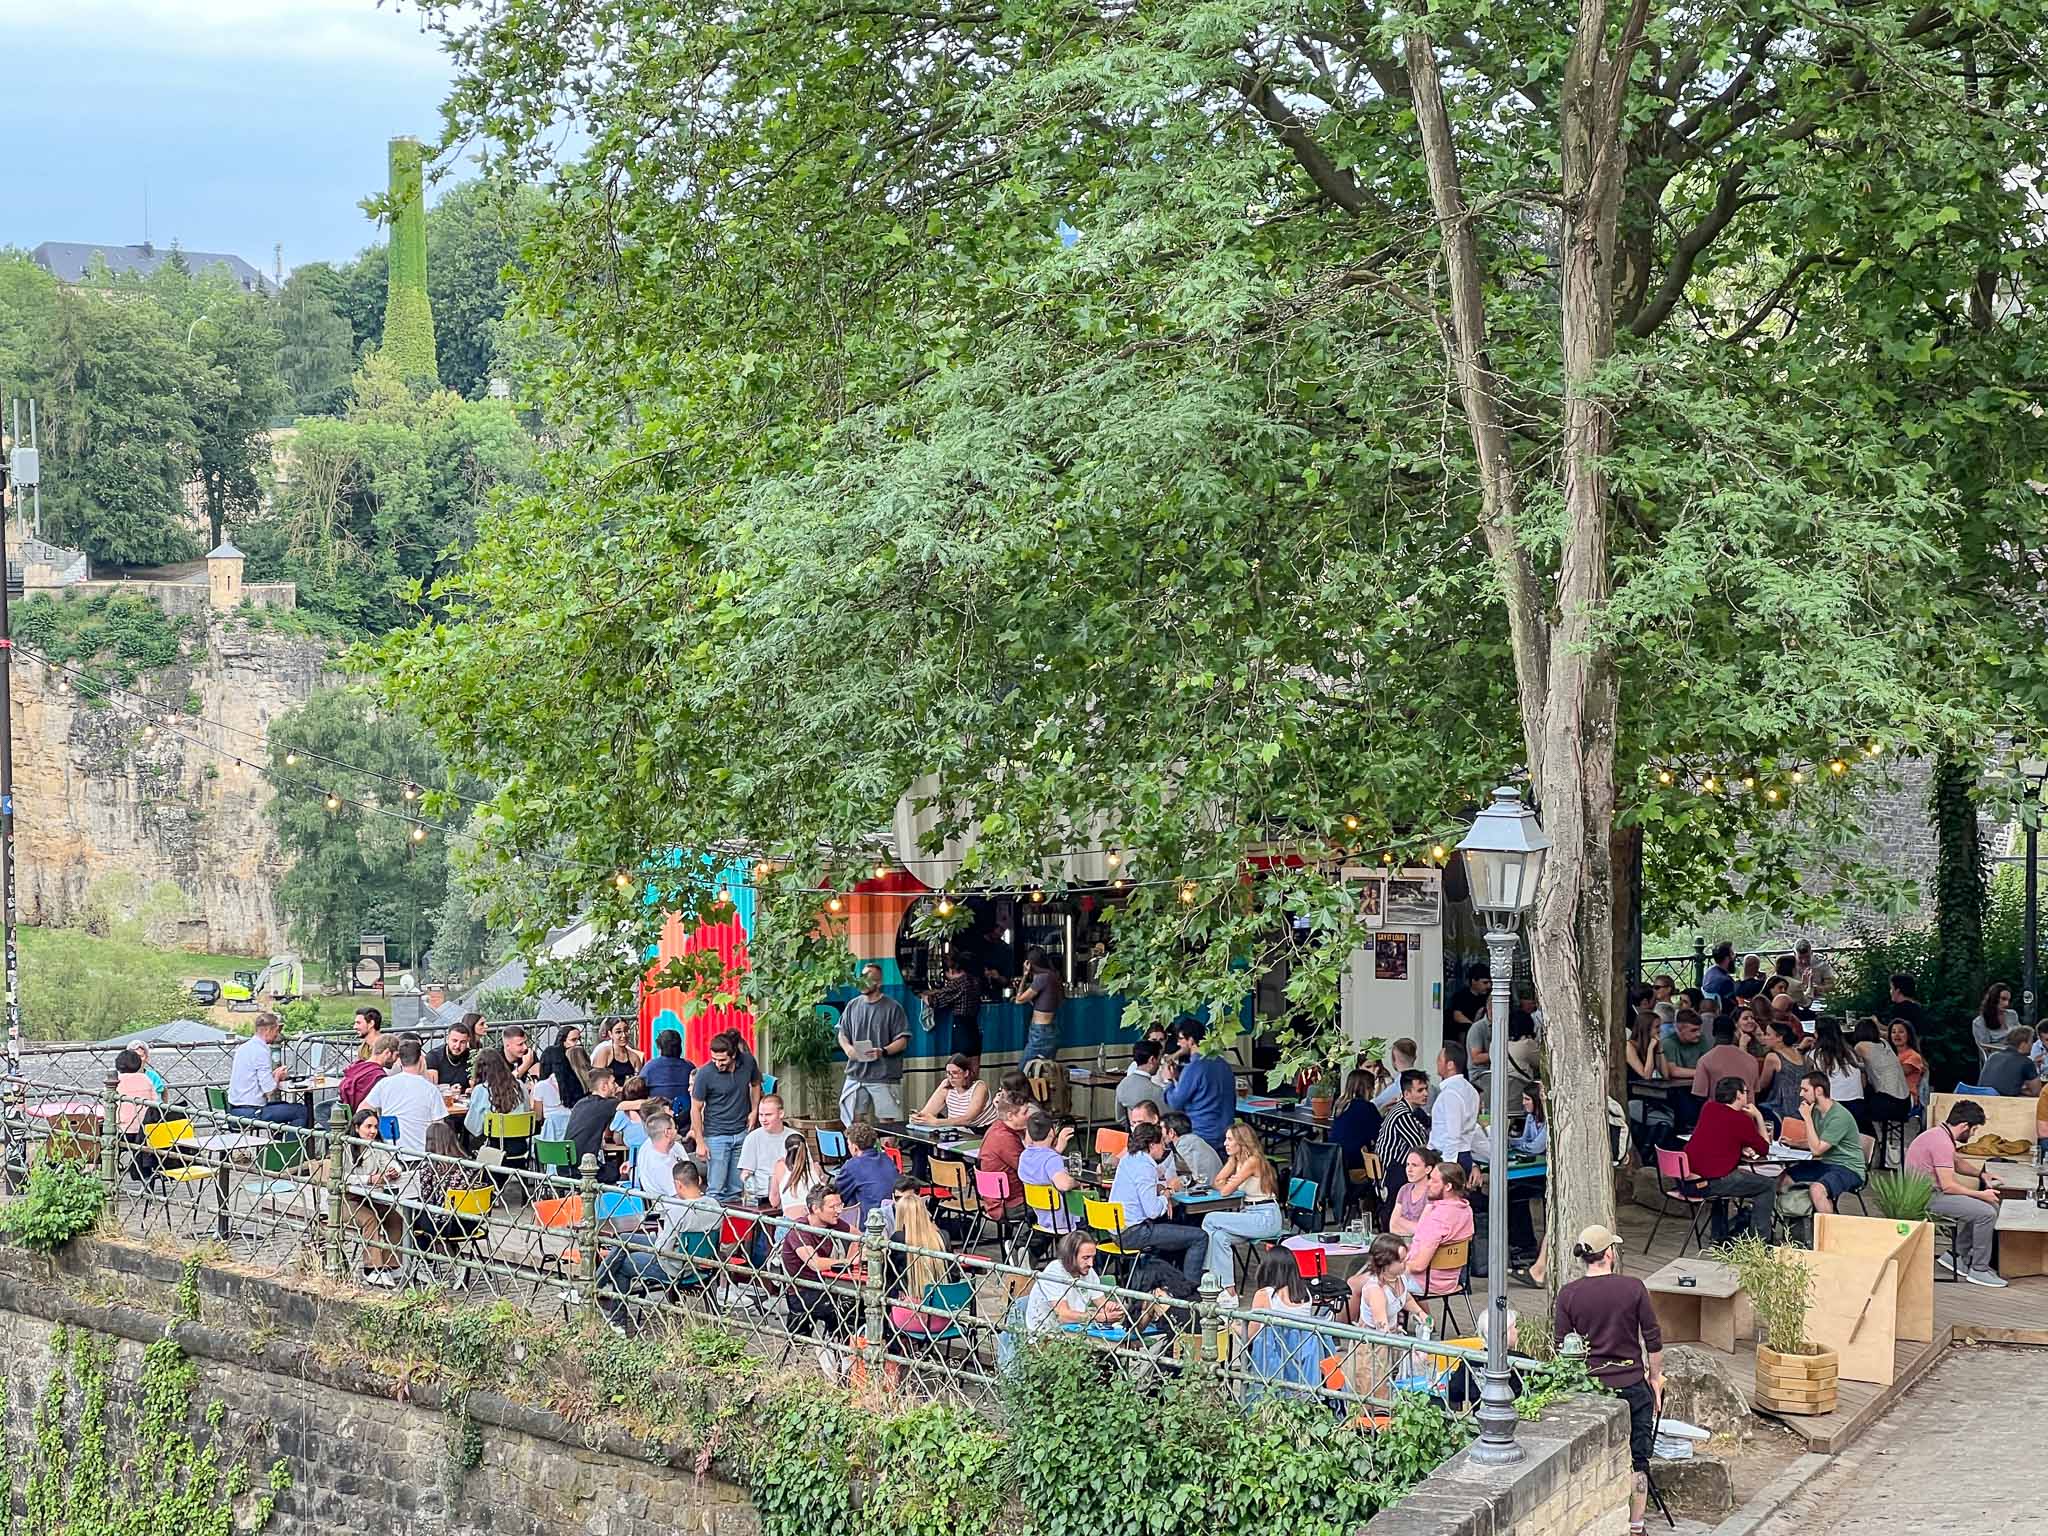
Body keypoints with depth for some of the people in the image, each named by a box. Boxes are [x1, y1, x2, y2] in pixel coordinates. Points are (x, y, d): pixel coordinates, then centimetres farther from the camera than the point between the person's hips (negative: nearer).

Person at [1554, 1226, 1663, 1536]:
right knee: (1636, 1459, 12)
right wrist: (1655, 1379, 9)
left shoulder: (1568, 1294, -6)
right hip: (1632, 1384, -1)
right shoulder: (1633, 1287, -8)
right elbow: (1654, 1341, -3)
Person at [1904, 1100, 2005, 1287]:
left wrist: (1981, 1173, 17)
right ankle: (1978, 1270, -6)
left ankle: (1955, 1255, 19)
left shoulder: (1940, 1133, 11)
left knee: (1989, 1205, 15)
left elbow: (1957, 1162, 30)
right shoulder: (1942, 1142, -22)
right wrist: (1981, 1194, -13)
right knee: (1986, 1213, -18)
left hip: (1933, 1191, 11)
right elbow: (1948, 1186, -23)